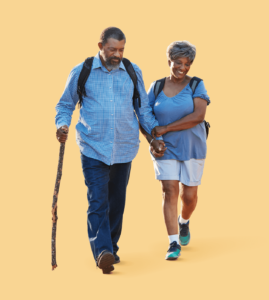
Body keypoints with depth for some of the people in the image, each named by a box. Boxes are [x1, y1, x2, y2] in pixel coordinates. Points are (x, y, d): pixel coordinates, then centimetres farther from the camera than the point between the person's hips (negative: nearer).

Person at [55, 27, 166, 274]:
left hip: (124, 148, 3)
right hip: (93, 149, -3)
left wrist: (155, 136, 9)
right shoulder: (81, 72, 1)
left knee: (117, 203, 10)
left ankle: (111, 248, 23)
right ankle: (102, 251, -20)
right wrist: (62, 125, -9)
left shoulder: (133, 72, 7)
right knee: (98, 202, -14)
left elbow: (143, 108, 15)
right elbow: (65, 104, 10)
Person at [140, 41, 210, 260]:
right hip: (166, 149, 1)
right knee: (170, 192, -10)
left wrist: (165, 128, -21)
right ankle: (174, 244, -7)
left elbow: (198, 116, -20)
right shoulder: (156, 87, 0)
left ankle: (184, 221, 40)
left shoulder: (196, 85, -7)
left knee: (189, 195, 6)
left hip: (192, 148, 0)